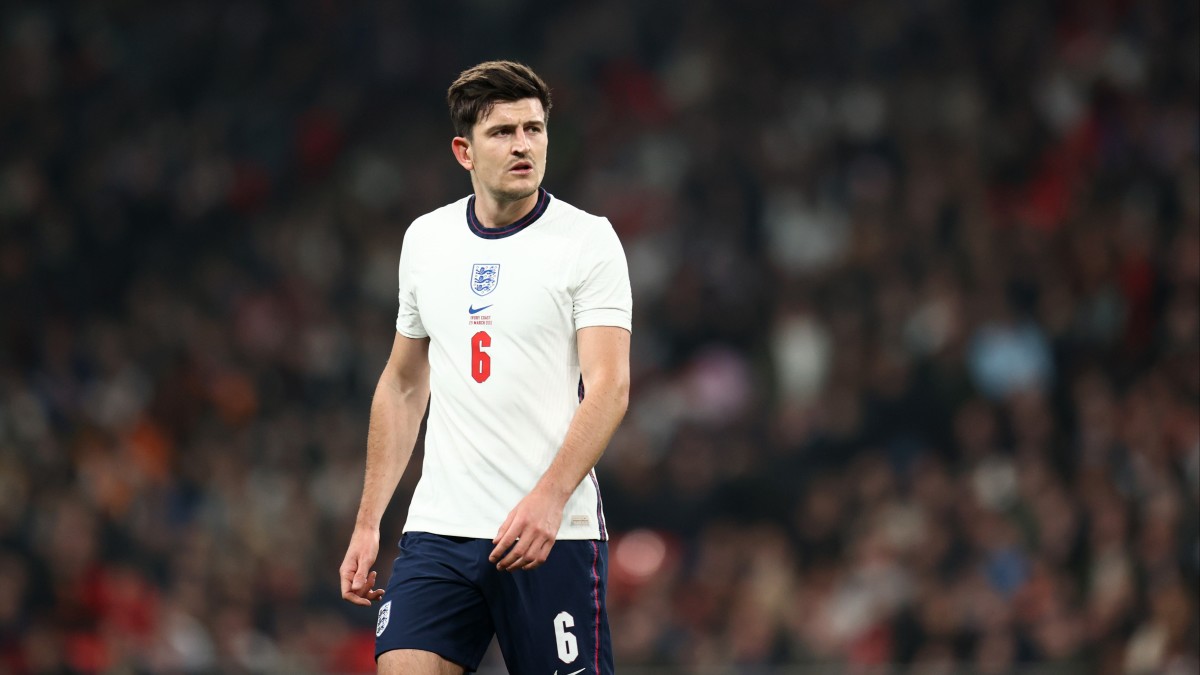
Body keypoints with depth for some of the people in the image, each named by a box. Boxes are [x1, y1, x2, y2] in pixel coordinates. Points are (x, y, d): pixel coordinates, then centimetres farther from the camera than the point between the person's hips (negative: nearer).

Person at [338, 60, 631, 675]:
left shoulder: (589, 240, -3)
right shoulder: (424, 239, 11)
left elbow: (608, 387, -12)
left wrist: (549, 497, -27)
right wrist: (368, 522, 15)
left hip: (552, 534, -3)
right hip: (437, 532, 3)